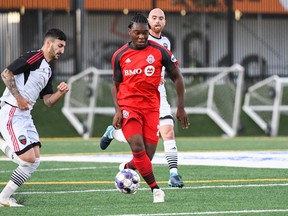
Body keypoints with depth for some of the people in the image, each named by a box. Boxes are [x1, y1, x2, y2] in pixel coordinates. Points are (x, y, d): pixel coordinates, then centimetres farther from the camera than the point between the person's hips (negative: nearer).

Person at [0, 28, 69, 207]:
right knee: (28, 159, -15)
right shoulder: (33, 58, -10)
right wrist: (18, 98, -19)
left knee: (35, 161, 3)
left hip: (25, 115, 10)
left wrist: (60, 92, 1)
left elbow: (48, 102, 19)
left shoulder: (47, 70, 19)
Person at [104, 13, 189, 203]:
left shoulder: (159, 51, -1)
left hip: (151, 107, 1)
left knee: (147, 156, -3)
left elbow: (177, 77, 7)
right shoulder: (120, 55, 2)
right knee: (138, 148, -20)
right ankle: (155, 188, -8)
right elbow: (116, 85, 12)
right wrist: (117, 110, -3)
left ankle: (126, 168, 31)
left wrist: (181, 107, 2)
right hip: (128, 106, -1)